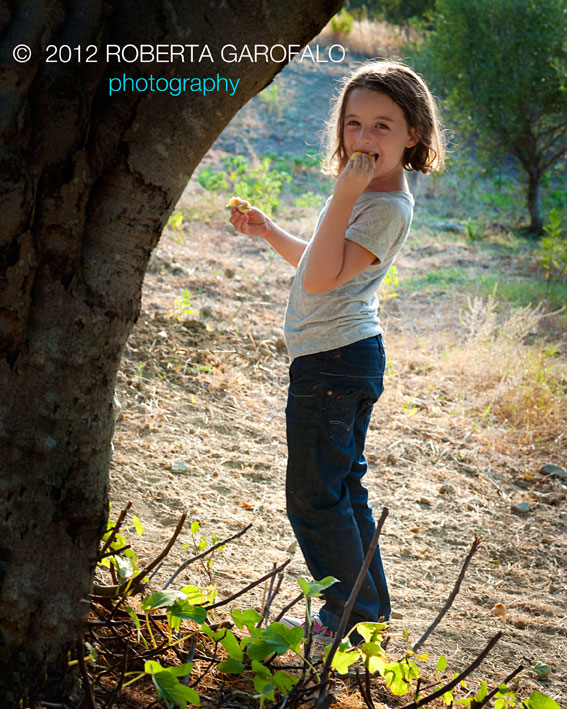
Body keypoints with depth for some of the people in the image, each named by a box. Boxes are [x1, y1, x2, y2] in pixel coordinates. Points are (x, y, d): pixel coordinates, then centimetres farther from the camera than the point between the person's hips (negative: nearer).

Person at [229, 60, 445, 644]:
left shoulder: (387, 207, -20)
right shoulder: (367, 194, 12)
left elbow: (322, 277, -30)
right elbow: (322, 266, 25)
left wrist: (344, 195, -31)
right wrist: (269, 231, 16)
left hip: (333, 361, -11)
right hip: (349, 355, 11)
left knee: (314, 498, -1)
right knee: (343, 487, 19)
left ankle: (351, 618, 11)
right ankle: (370, 610, 31)